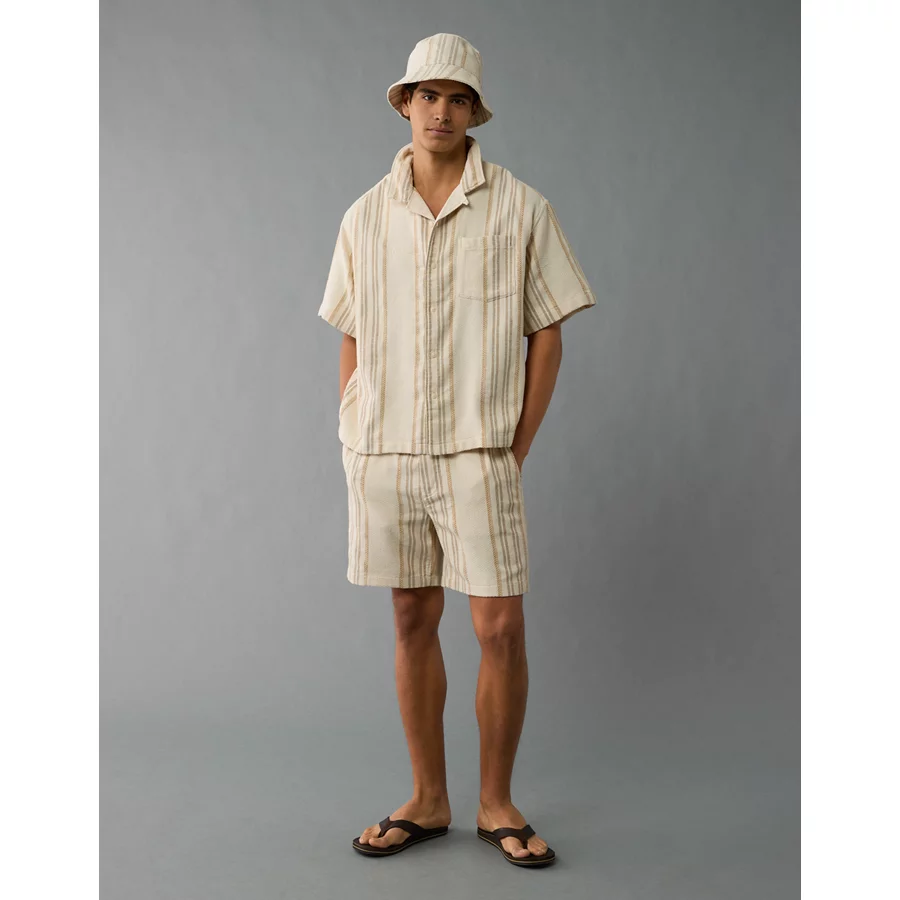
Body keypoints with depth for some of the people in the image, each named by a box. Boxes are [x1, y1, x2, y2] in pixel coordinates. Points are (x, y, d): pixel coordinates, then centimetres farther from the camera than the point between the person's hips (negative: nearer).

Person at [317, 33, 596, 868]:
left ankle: (496, 801, 18)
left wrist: (517, 448, -5)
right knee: (412, 622, 10)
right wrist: (352, 443, 4)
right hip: (383, 455, 3)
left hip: (476, 455, -2)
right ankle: (427, 800, 24)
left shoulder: (520, 208, 0)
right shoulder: (365, 216, 9)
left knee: (501, 629, -2)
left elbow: (547, 335, 0)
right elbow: (352, 341, 12)